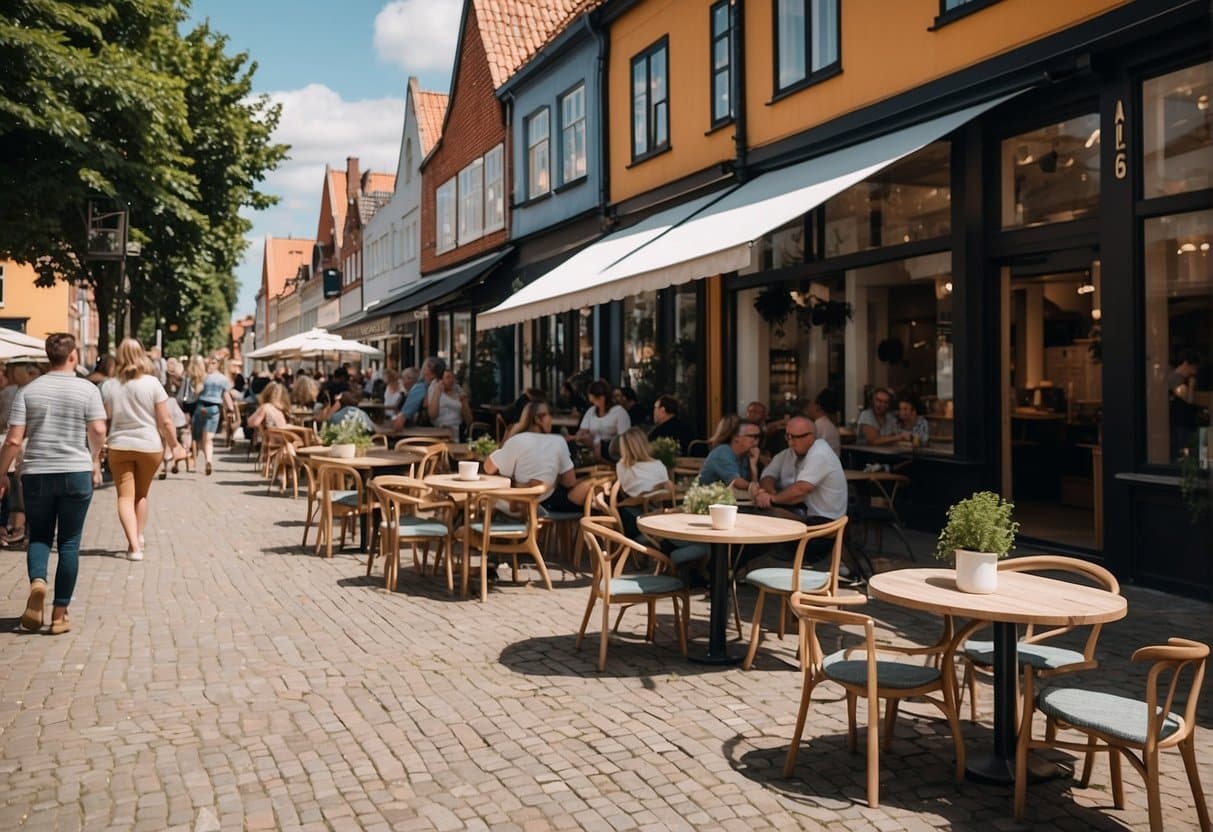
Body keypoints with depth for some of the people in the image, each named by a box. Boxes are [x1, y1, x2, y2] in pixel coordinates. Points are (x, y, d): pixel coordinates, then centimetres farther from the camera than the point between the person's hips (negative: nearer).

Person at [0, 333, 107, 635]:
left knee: (39, 536, 17)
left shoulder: (29, 391, 1)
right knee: (69, 543, 7)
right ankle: (59, 614, 7)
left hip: (36, 474, 1)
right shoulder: (88, 390, -3)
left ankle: (37, 582, -12)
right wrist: (95, 462, 7)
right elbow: (98, 431, -10)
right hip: (76, 473, -1)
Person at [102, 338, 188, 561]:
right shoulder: (152, 383, -7)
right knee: (141, 494, 18)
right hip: (149, 446, 0)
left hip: (118, 446, 0)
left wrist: (101, 447, 14)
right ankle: (138, 537, 25)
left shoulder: (110, 387, -1)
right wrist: (174, 445, 3)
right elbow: (165, 421, -7)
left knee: (125, 496, 0)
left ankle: (134, 545, -12)